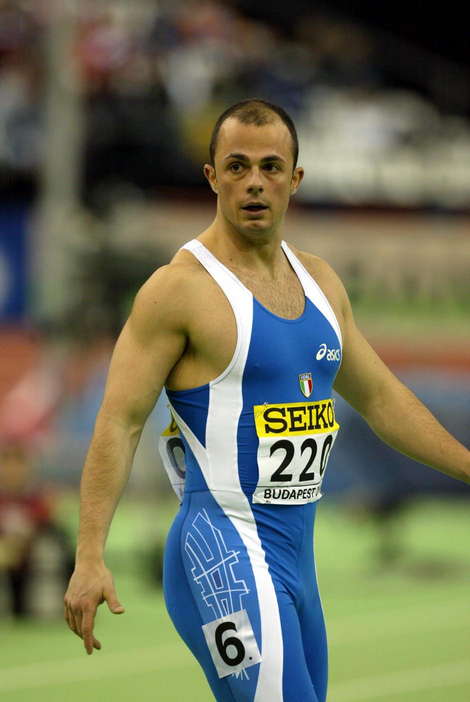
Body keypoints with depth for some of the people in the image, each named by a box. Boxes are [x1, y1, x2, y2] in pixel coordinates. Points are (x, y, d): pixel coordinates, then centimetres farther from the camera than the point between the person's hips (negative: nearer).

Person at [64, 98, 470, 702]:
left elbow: (380, 397, 26)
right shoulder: (180, 288, -9)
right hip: (224, 553, -8)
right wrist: (90, 556, -22)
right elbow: (119, 422, -12)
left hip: (296, 557, 8)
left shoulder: (319, 282, 14)